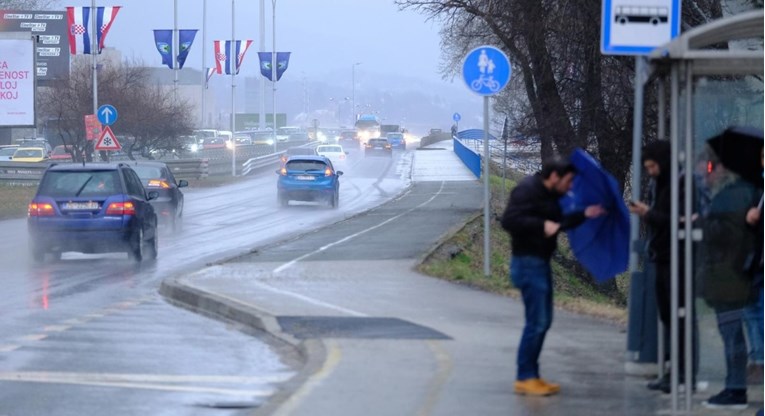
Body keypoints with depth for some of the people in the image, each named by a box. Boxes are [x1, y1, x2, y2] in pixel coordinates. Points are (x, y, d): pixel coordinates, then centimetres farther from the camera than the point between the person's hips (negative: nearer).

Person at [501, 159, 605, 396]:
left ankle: (531, 376, 19)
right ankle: (524, 378, -6)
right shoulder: (527, 191, -15)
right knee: (536, 321, -11)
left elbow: (558, 224, 27)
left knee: (543, 321, 13)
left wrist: (584, 215, 16)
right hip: (528, 262, -11)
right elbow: (509, 220, -25)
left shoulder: (548, 196, 16)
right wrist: (542, 225, -31)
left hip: (540, 263, 11)